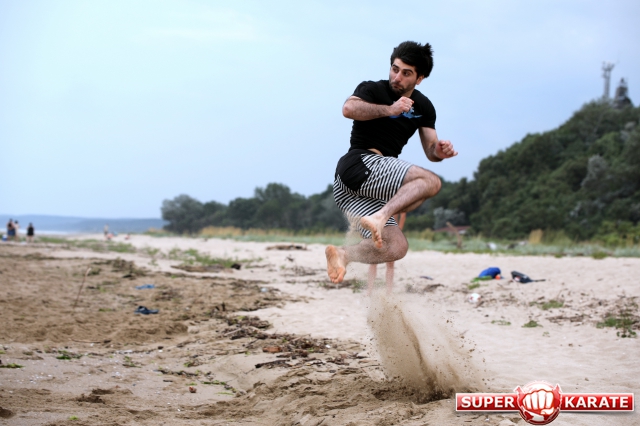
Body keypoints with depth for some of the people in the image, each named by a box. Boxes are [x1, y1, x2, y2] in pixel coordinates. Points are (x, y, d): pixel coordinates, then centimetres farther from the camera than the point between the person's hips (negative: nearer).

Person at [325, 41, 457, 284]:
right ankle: (380, 217, -37)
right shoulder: (372, 90, 3)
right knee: (431, 182, -25)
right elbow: (349, 108, -18)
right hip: (359, 163, -7)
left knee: (396, 248, -11)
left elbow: (430, 151, 17)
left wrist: (440, 151, -6)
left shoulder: (423, 106, 21)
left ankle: (342, 254, -13)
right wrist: (389, 110, -18)